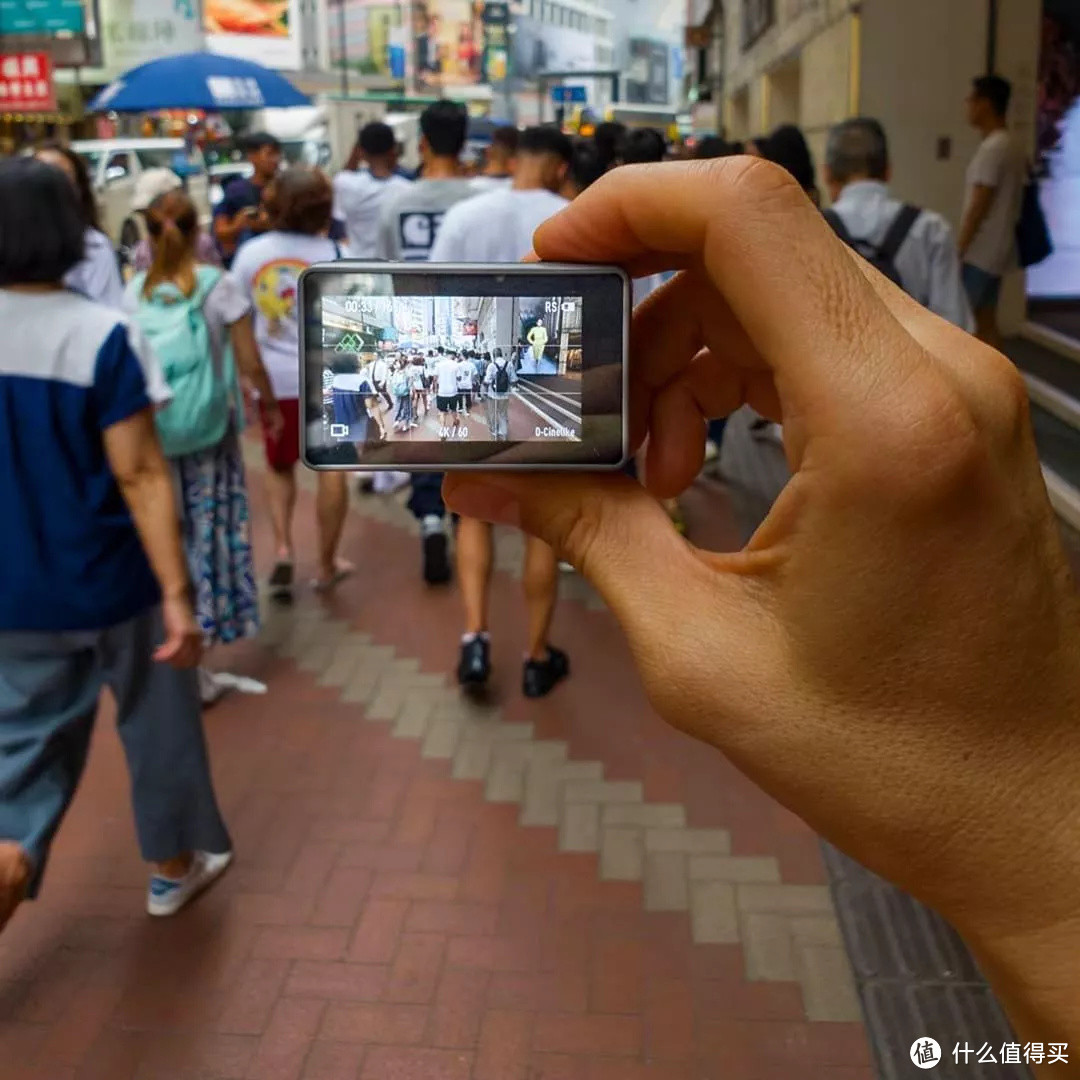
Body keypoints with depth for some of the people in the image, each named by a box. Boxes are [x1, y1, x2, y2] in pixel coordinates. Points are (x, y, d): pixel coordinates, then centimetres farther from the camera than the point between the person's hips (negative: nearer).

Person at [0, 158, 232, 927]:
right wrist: (178, 592, -17)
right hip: (114, 582, -3)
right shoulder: (102, 337, -18)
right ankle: (174, 868, 39)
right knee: (157, 726, 20)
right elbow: (140, 474, -20)